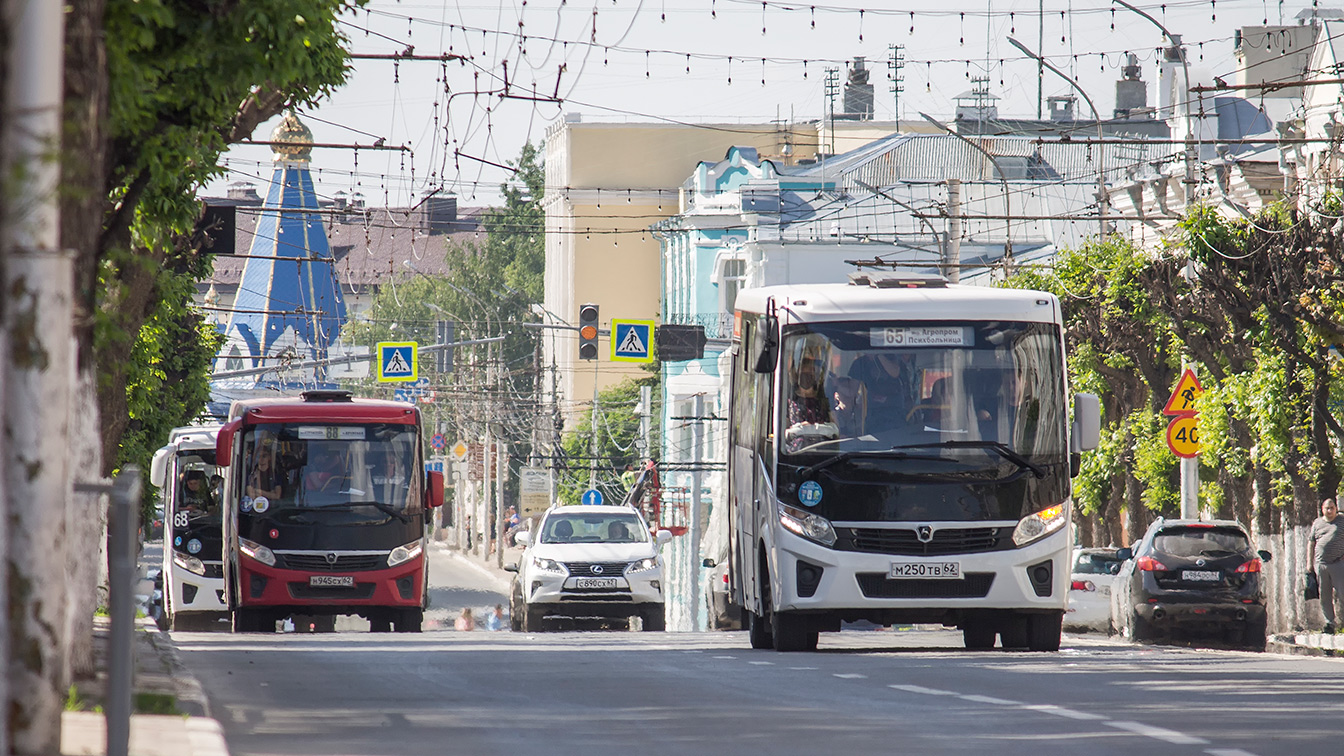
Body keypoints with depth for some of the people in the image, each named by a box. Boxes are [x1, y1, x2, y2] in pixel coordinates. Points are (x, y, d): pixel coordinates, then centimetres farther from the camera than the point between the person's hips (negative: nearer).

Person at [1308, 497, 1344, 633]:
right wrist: (1309, 562, 11)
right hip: (1320, 564, 3)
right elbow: (1311, 543, 17)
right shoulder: (1317, 523, 14)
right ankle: (1330, 623, 12)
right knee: (1325, 596, 4)